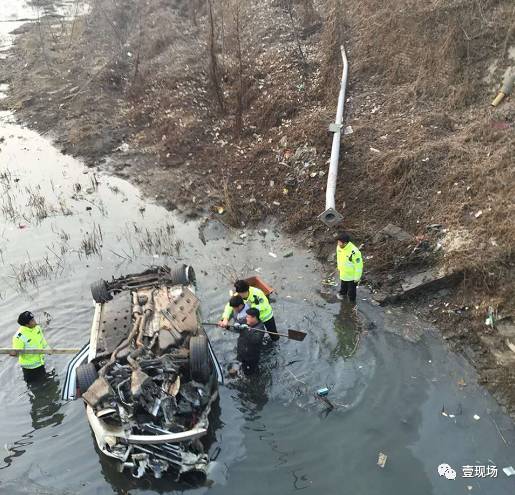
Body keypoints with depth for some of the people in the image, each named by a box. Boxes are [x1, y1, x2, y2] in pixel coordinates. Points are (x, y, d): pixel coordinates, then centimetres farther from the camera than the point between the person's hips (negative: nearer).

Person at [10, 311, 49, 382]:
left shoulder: (37, 327, -11)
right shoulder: (19, 336, -32)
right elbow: (17, 352, -25)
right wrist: (14, 353, -46)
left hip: (40, 362, 7)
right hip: (29, 365, -7)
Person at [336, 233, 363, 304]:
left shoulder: (354, 252, -37)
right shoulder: (339, 247, -17)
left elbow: (359, 265, -25)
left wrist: (357, 277, -17)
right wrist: (339, 267, 17)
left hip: (352, 275, -6)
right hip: (343, 273, 6)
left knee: (351, 289, 16)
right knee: (343, 285, 32)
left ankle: (352, 301, 42)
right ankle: (342, 293, 61)